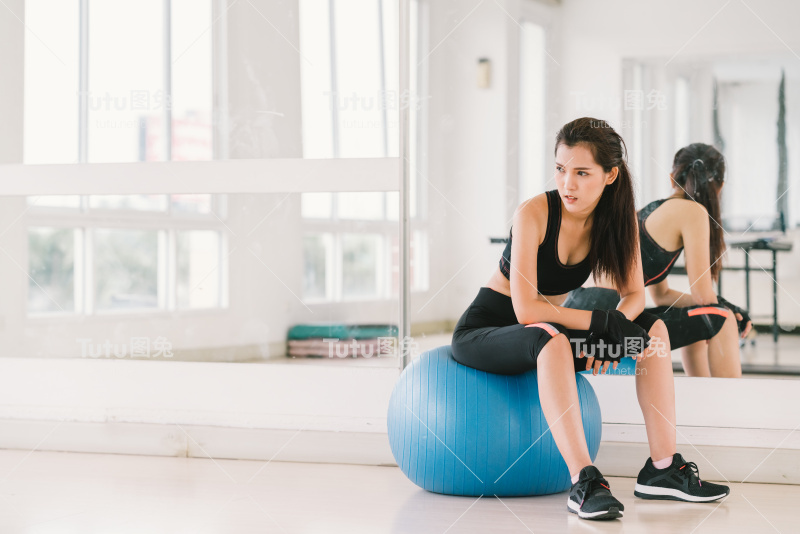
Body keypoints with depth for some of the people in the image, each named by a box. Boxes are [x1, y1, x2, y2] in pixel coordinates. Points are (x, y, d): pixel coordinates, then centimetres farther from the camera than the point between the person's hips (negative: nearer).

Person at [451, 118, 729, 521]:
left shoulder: (618, 216, -6)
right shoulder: (534, 213, -24)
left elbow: (634, 294, -2)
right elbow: (526, 310, -29)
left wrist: (613, 331, -23)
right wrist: (603, 321, -28)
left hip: (541, 333, 6)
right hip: (483, 332, -6)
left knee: (652, 328, -8)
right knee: (551, 340, -38)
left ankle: (663, 468, -9)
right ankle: (583, 481, -42)